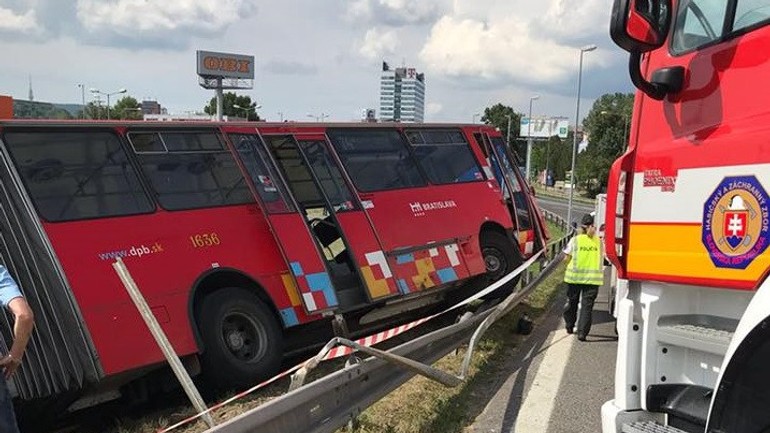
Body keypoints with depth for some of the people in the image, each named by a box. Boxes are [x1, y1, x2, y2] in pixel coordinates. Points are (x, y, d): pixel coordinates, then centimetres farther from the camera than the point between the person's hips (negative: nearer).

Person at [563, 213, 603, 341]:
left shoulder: (575, 240, -5)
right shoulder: (598, 241, 0)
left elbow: (567, 258, -2)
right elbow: (601, 259, 9)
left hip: (575, 276, 0)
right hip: (592, 278, 0)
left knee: (572, 302, 18)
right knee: (587, 306, 1)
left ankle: (570, 326, 31)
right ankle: (582, 332, -5)